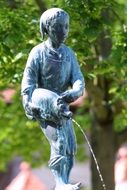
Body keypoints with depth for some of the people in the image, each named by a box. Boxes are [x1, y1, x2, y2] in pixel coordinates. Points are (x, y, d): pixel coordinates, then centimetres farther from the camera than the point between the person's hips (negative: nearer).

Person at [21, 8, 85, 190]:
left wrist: (75, 92, -29)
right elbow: (28, 80, -15)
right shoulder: (38, 52, -10)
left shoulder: (68, 53, 4)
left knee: (71, 147, 5)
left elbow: (78, 78, -6)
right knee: (59, 141, -23)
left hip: (62, 105, 6)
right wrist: (27, 102, -31)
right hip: (44, 106, -6)